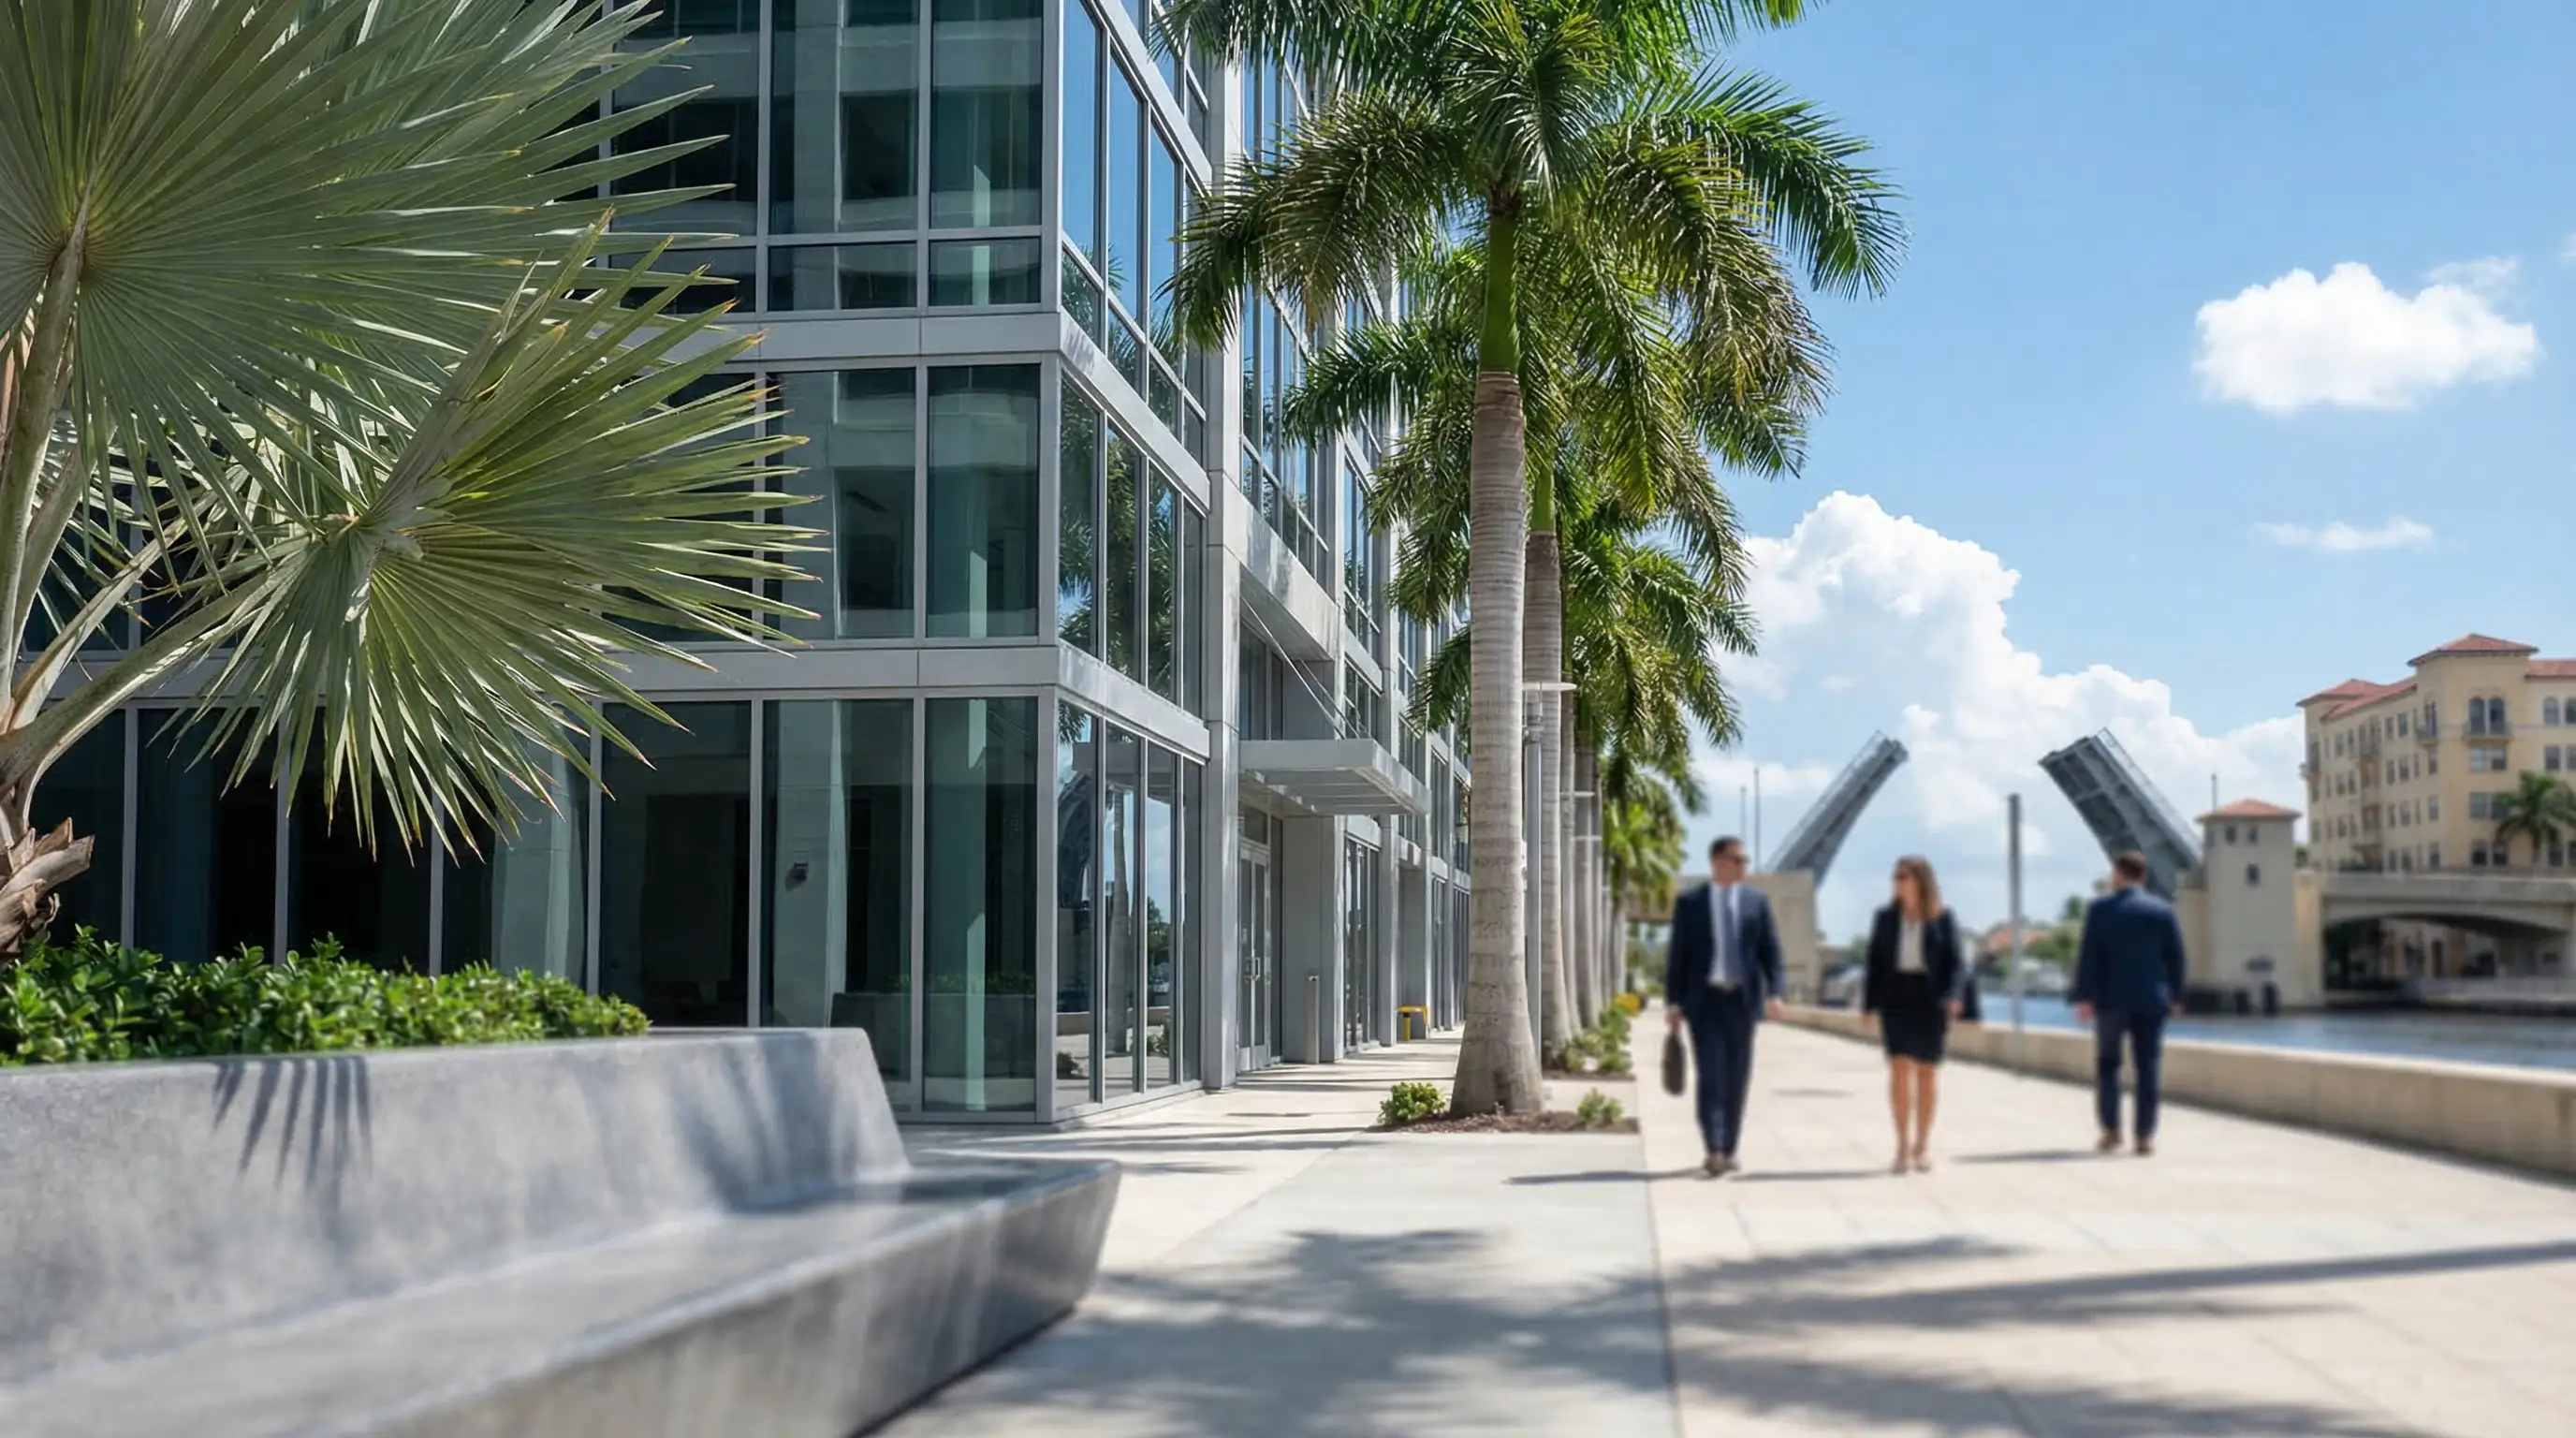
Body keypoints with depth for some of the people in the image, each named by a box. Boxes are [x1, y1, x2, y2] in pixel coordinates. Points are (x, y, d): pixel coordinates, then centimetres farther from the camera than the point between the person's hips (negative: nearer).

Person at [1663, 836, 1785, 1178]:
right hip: (1703, 999, -2)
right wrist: (1673, 1002, -2)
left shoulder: (1757, 901, 7)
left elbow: (1771, 950, 4)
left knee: (1737, 1078, 6)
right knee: (1710, 1075, -12)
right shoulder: (1689, 903, 2)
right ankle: (1714, 1152, -18)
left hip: (1742, 999, 3)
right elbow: (1678, 955, 2)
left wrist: (1773, 992, -9)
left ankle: (1728, 1151, 15)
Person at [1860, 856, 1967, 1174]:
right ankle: (1903, 1144, -3)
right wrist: (1869, 1005, 1)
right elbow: (1875, 963, 6)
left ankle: (1922, 1145, 15)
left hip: (1930, 998, -1)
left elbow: (1954, 963, -4)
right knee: (1899, 1068, -9)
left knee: (1927, 1071, 4)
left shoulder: (1942, 918, -1)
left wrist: (1951, 996, -20)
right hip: (1895, 997, 1)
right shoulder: (1885, 918, 5)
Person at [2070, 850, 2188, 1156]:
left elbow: (2088, 955, -7)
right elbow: (2175, 957, 3)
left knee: (2107, 1062, 13)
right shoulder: (2163, 911, 3)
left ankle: (2111, 1129, 7)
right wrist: (2175, 996, 12)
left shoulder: (2101, 909, -3)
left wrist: (2084, 996, -6)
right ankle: (2145, 1136, -3)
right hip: (2151, 1000, 1)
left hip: (2111, 999, -1)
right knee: (2148, 1067, 1)